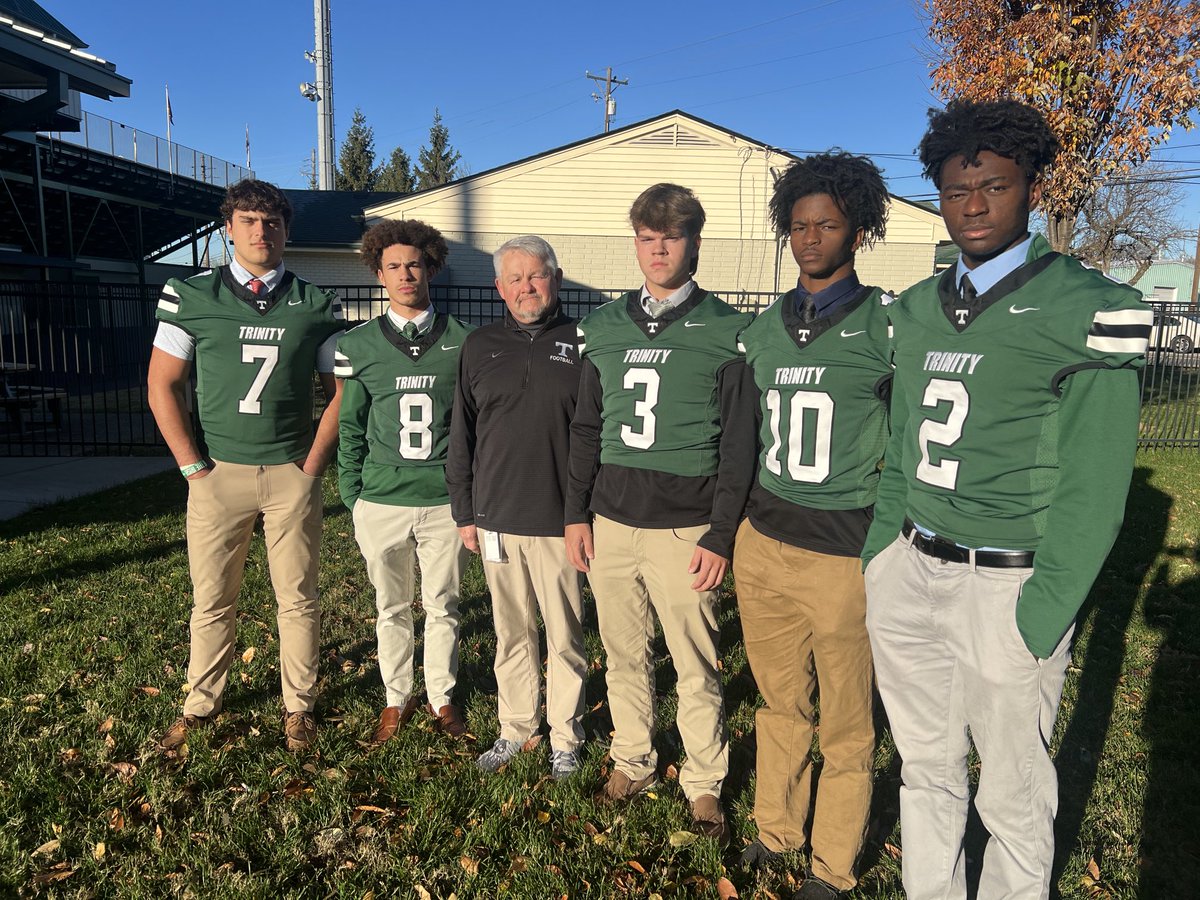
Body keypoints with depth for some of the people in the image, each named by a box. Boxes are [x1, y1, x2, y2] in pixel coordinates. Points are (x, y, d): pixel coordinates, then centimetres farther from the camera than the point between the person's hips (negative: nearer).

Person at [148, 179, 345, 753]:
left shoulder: (316, 306, 4)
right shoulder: (190, 297, 2)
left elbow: (340, 390, 6)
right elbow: (162, 386, 3)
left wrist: (313, 463, -2)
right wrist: (192, 465, -3)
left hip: (292, 474, 0)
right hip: (217, 473, 0)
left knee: (297, 598, 7)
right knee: (211, 600, 10)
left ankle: (298, 706, 22)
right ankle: (201, 705, 27)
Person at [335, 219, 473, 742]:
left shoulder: (461, 342, 1)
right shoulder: (358, 346, 3)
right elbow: (350, 430, 7)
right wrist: (352, 502, 4)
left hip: (445, 502, 0)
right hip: (381, 502, 1)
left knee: (442, 606, 11)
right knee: (392, 608, 14)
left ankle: (442, 697, 29)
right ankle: (397, 698, 31)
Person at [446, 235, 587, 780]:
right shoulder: (480, 346, 8)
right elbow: (461, 436, 10)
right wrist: (464, 513, 8)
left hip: (561, 520, -3)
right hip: (497, 519, 3)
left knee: (565, 635, 8)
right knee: (512, 632, 15)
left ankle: (565, 735, 26)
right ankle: (516, 728, 32)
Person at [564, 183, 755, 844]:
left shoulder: (726, 331, -2)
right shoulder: (605, 327, 10)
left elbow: (739, 444, -4)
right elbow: (586, 428, 13)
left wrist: (721, 536, -8)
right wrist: (576, 514, 9)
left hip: (685, 528, -4)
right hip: (611, 521, 4)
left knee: (695, 666, 4)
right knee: (624, 655, 15)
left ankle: (705, 782, 23)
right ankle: (632, 762, 33)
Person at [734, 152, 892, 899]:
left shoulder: (888, 325, -7)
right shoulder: (764, 328, 9)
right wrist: (734, 529, 16)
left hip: (846, 552, -4)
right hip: (764, 545, 5)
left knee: (847, 724, 10)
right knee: (780, 703, 19)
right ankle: (776, 828, 39)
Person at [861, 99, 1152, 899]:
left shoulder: (1091, 310, -9)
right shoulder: (916, 310, 9)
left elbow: (1094, 488, -11)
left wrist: (1042, 615, -14)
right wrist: (879, 553, 8)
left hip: (1007, 586, -5)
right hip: (910, 573, 5)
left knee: (1014, 797, 10)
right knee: (926, 769, 19)